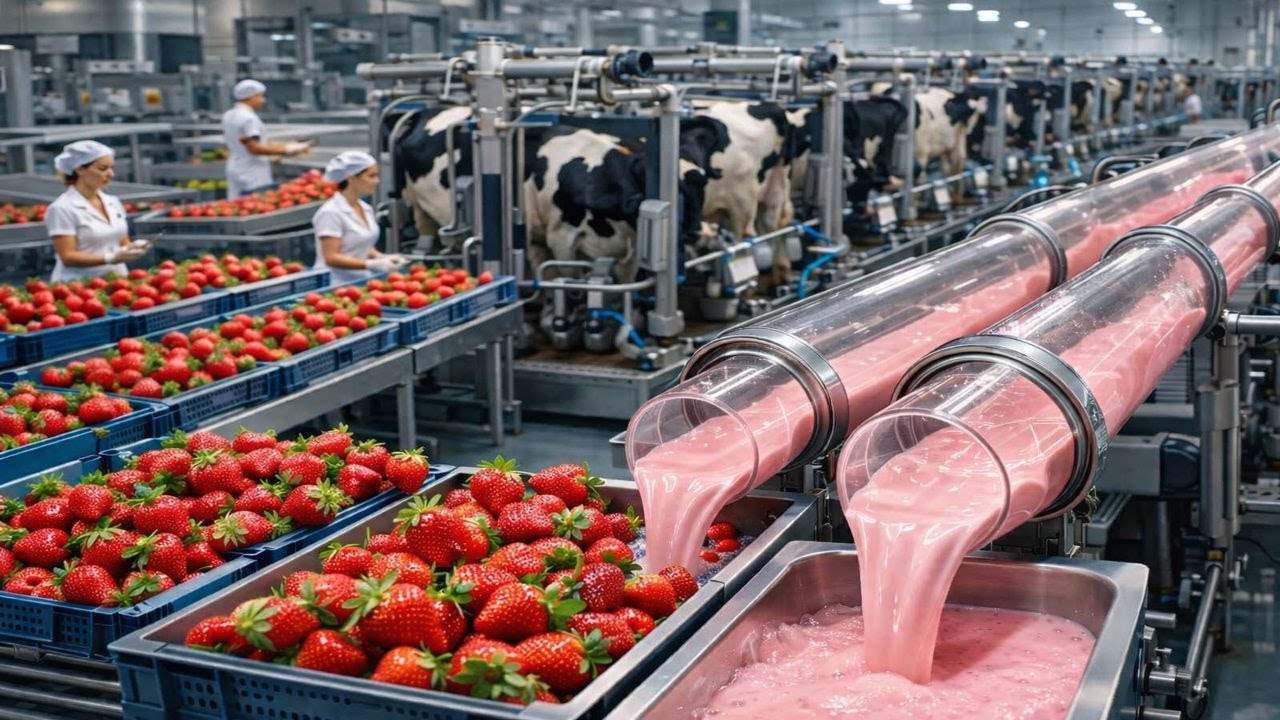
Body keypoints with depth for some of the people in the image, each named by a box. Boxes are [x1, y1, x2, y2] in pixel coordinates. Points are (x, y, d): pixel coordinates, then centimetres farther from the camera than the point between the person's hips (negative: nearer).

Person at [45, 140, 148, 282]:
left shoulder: (113, 202, 13)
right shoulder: (63, 208, -5)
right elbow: (68, 258, -10)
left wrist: (133, 247, -3)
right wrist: (111, 258, -20)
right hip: (81, 285, -5)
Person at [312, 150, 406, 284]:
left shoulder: (366, 209, 11)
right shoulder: (331, 212, -11)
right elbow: (331, 258, -15)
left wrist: (383, 258, 1)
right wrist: (373, 265, -22)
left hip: (362, 281, 7)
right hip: (337, 284, -7)